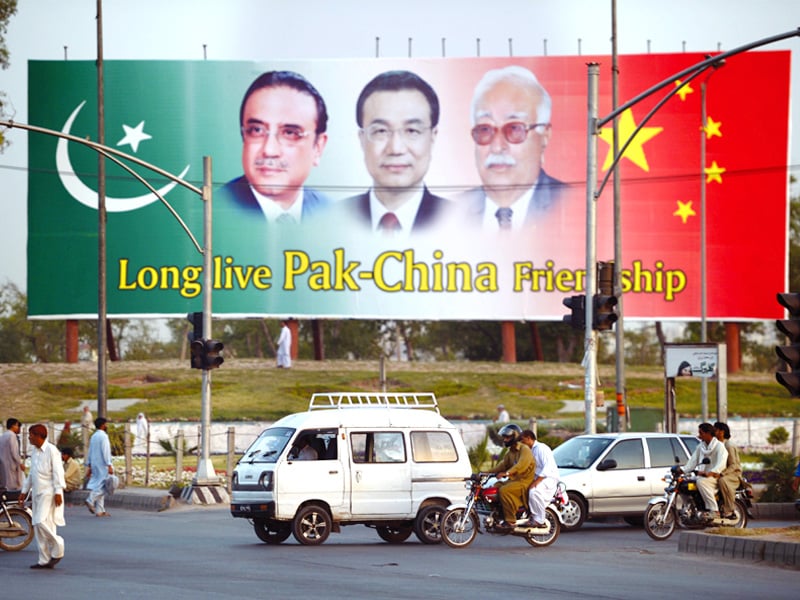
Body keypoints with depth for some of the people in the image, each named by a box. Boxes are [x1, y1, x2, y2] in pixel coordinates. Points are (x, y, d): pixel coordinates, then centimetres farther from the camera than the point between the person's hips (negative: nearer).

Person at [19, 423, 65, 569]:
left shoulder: (51, 450, -10)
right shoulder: (34, 451, 14)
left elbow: (58, 472, -14)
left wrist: (58, 492, -20)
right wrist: (25, 491, 23)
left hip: (48, 493, -8)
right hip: (37, 493, 8)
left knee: (42, 522, -18)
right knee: (38, 526, 5)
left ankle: (57, 547, 1)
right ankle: (45, 560, 8)